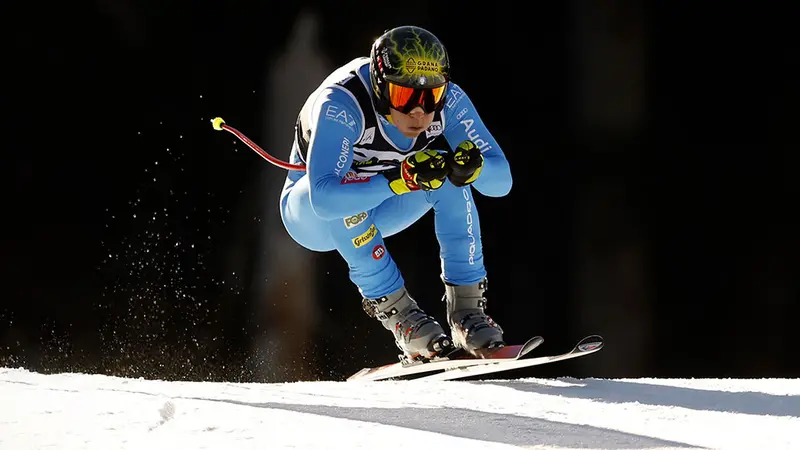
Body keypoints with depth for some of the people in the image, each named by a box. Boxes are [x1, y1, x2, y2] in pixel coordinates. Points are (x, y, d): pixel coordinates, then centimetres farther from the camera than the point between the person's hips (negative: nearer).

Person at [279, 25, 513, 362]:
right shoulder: (341, 105, -37)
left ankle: (466, 306, -16)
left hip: (377, 213, 4)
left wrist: (472, 167, -43)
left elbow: (501, 181, -22)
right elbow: (325, 198, -48)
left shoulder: (448, 100, -23)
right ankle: (395, 312, -27)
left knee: (448, 171, -21)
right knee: (342, 202, -36)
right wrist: (398, 179, -55)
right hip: (310, 212, -4)